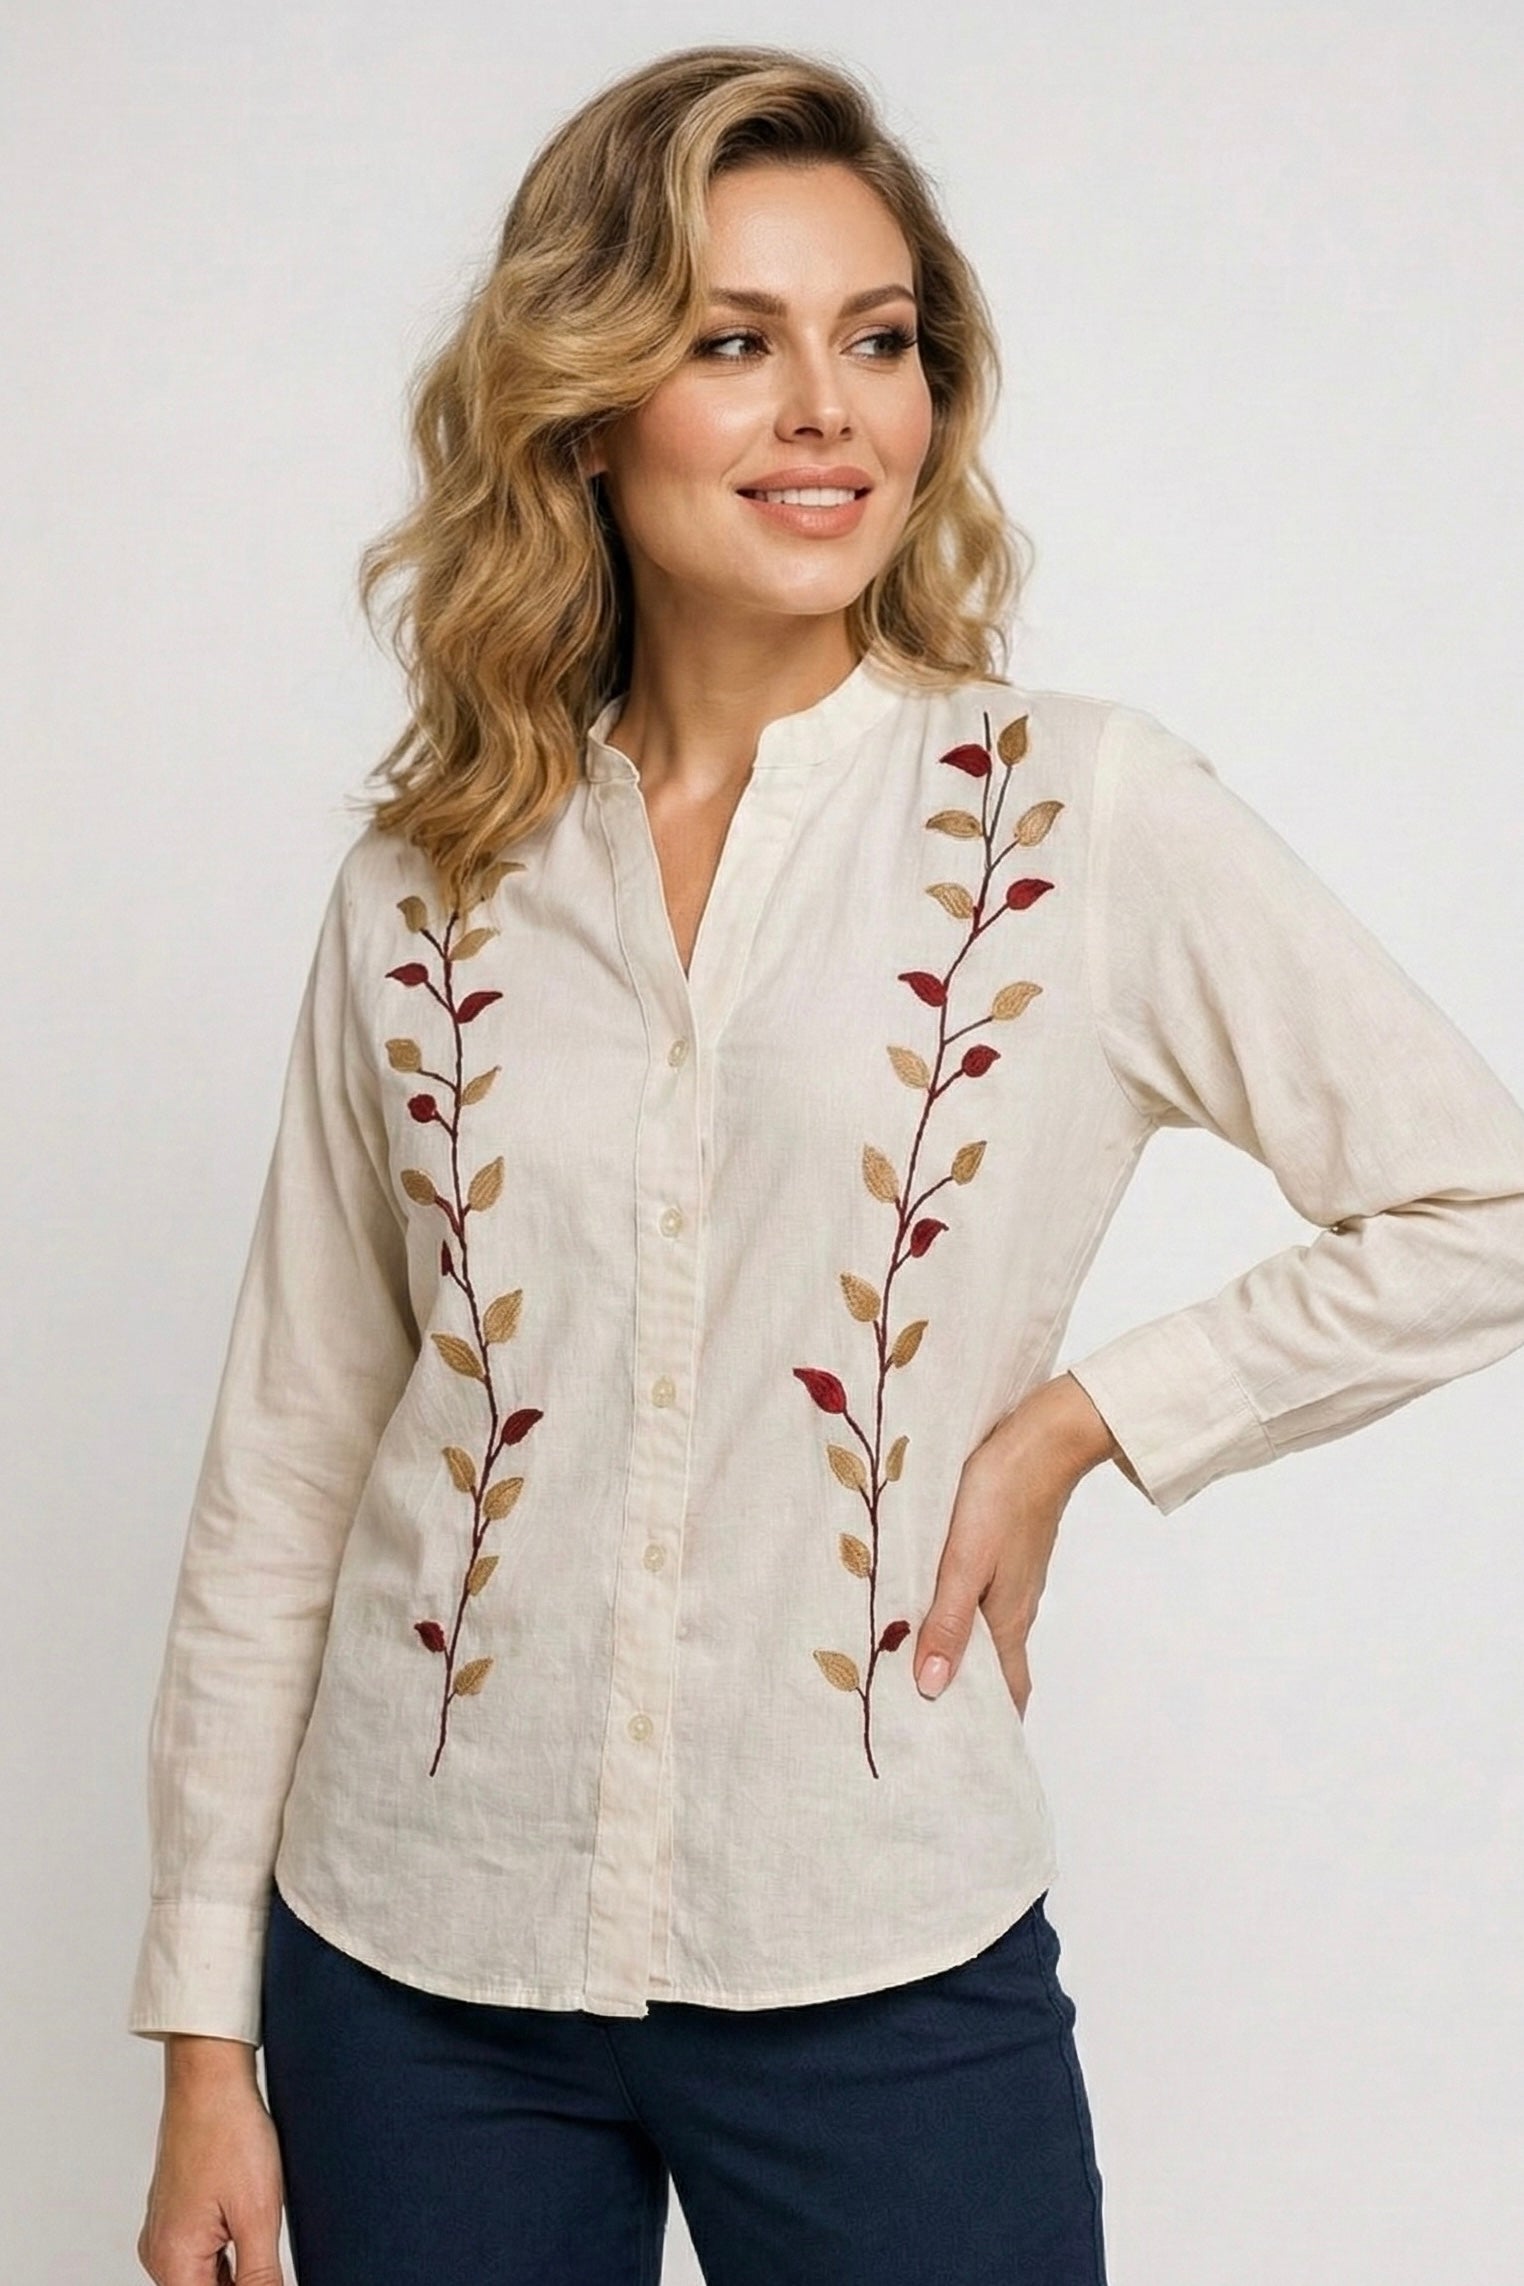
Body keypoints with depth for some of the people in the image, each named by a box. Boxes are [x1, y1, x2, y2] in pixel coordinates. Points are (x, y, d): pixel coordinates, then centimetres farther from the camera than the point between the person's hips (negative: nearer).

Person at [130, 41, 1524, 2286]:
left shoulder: (1083, 816, -5)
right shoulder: (425, 891, 1)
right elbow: (286, 1466, 4)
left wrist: (1070, 1426, -7)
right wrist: (207, 2029, 4)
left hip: (884, 1974, -2)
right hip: (415, 1970, 2)